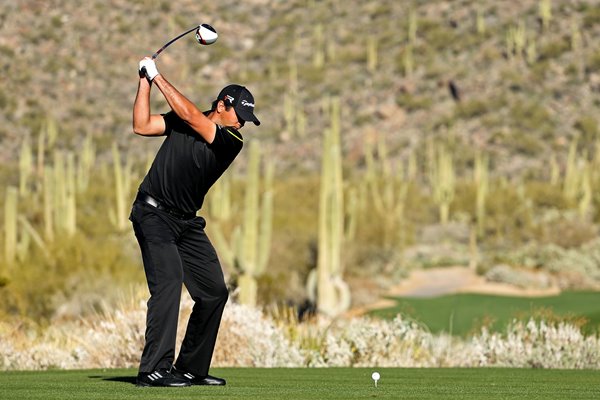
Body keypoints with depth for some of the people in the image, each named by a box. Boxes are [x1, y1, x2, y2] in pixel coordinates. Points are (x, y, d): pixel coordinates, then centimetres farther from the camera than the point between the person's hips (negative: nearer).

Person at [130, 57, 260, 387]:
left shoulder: (231, 141, 0)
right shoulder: (180, 120, 3)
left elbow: (189, 114, -11)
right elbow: (142, 126, -6)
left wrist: (157, 76, -8)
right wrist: (145, 82, -8)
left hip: (187, 223, 4)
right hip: (153, 214, -4)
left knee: (214, 291, 3)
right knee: (168, 281, -21)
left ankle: (191, 368, 16)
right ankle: (154, 370, -25)